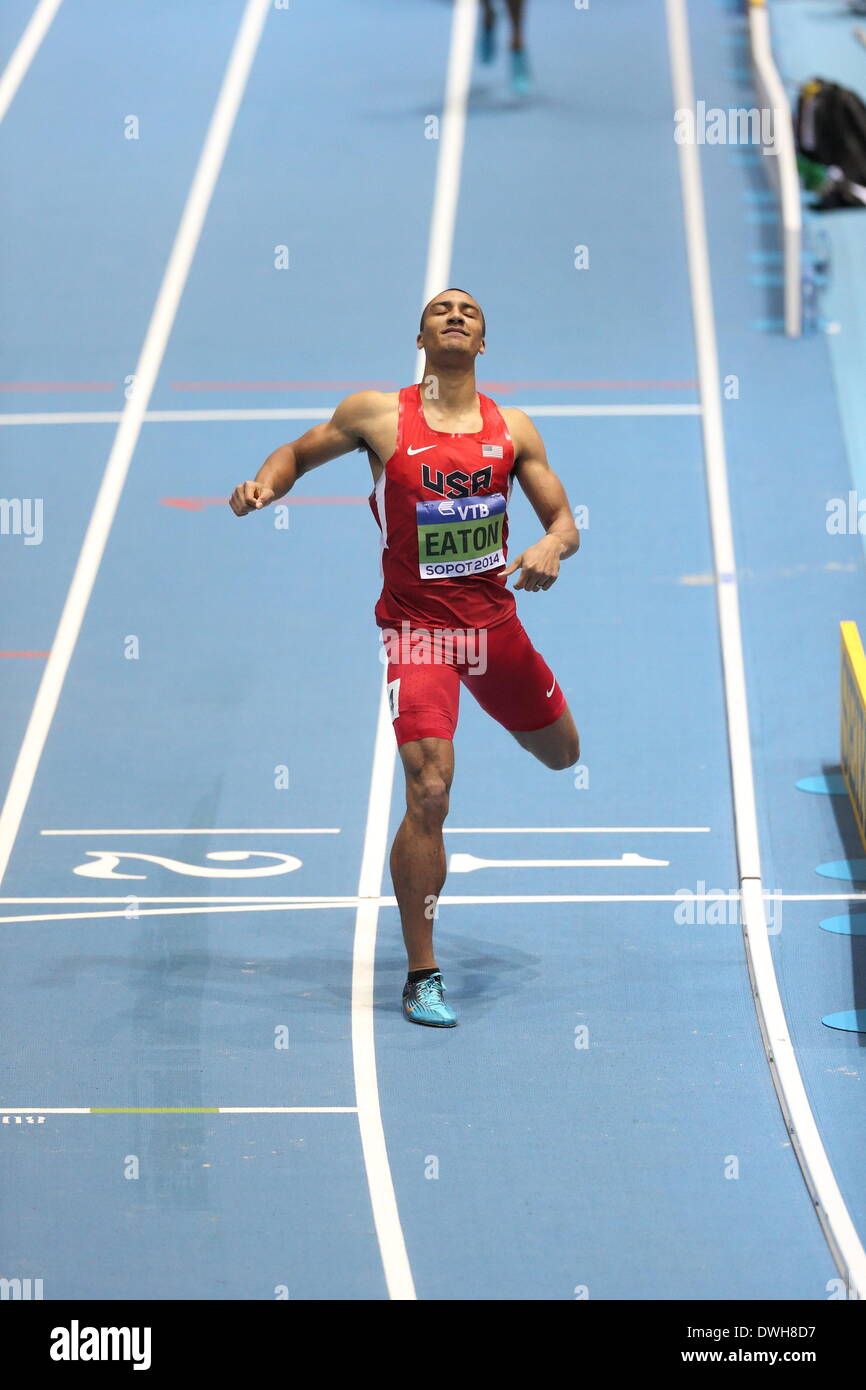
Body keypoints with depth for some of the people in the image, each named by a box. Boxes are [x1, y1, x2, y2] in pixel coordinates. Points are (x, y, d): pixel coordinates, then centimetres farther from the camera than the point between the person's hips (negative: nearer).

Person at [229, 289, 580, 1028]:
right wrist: (264, 486, -13)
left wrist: (551, 546, -20)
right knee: (429, 795, -19)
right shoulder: (377, 415, -5)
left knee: (562, 753, 25)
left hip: (494, 617, 4)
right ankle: (422, 977, -8)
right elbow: (299, 453, 9)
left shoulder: (512, 429, 2)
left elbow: (564, 520, 4)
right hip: (417, 626, -4)